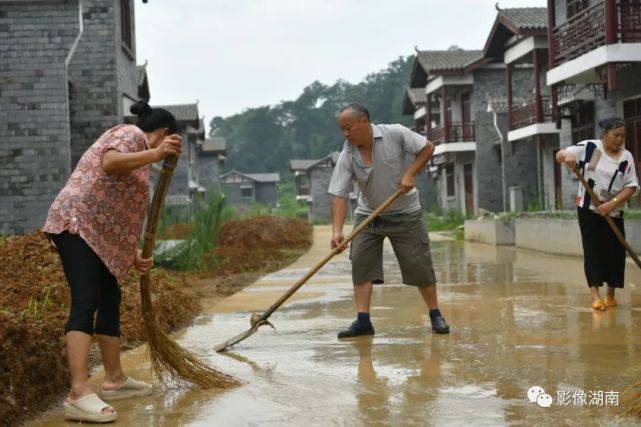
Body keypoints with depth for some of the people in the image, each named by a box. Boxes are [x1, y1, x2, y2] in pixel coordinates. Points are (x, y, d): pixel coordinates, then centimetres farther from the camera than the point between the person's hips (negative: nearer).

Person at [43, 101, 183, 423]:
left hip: (100, 237, 11)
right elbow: (109, 163, -26)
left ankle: (114, 380, 26)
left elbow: (119, 213, 26)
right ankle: (79, 394, -30)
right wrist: (155, 154, -31)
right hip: (76, 225, -11)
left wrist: (134, 255, 22)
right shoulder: (132, 134, -3)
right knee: (86, 301, -20)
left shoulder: (138, 150, 25)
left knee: (110, 300, 15)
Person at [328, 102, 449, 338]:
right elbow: (339, 195, -19)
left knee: (419, 264, 0)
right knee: (360, 261, -11)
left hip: (405, 213, -2)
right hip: (368, 213, 2)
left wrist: (410, 173, -20)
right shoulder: (347, 156, -13)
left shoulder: (395, 133, -16)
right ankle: (363, 321, -7)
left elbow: (427, 147, -6)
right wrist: (337, 231, -30)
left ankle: (436, 315, 16)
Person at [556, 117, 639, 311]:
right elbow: (559, 155, -3)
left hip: (613, 213, 2)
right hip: (589, 209, -2)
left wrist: (612, 203, -18)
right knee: (593, 250, -5)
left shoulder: (626, 157, 0)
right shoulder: (589, 147, -3)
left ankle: (611, 295, 15)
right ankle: (595, 295, -7)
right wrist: (567, 156, -28)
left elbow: (632, 186, -4)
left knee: (616, 251, 1)